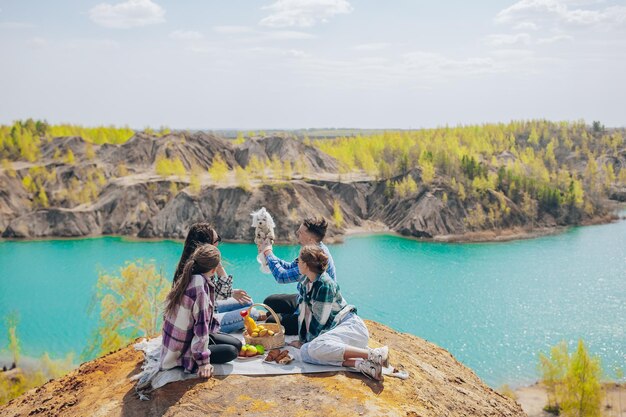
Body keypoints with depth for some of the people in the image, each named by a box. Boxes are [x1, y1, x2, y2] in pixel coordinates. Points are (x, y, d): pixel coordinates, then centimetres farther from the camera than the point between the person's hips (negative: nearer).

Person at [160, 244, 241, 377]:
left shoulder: (184, 278, -2)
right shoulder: (200, 285, -29)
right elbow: (201, 324, -27)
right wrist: (203, 362, -22)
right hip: (182, 351, -9)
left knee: (236, 344, 8)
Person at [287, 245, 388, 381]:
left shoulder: (324, 285, -16)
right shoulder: (306, 284, 11)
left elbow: (319, 319, -14)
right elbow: (304, 313, 15)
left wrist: (308, 341, -5)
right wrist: (301, 340, 13)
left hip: (352, 327, -8)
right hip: (334, 329, 8)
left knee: (315, 347, -36)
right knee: (305, 352, -22)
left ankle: (374, 354, -31)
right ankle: (359, 364, -30)